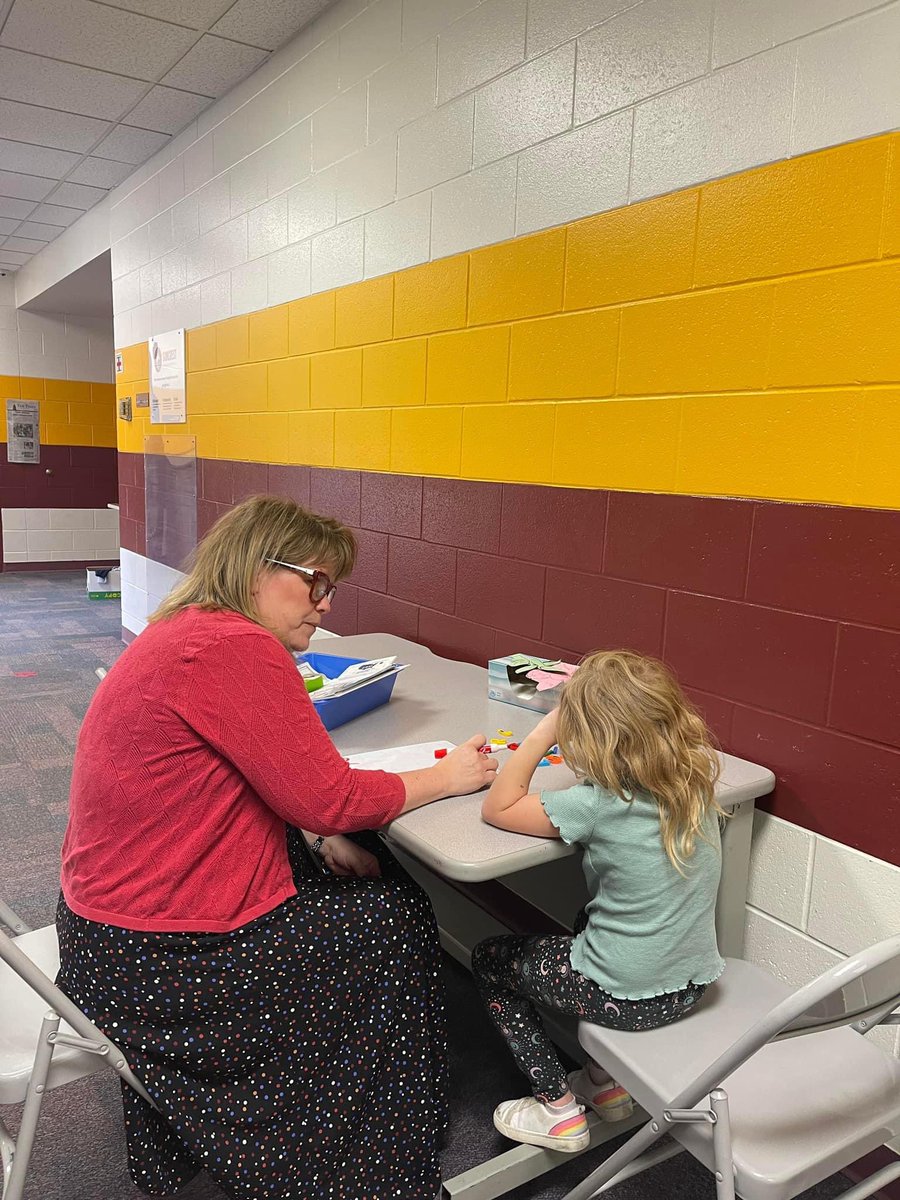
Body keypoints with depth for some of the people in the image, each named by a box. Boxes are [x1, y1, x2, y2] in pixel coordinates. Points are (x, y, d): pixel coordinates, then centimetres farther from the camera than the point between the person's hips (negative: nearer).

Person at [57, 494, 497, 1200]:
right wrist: (447, 778, -7)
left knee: (364, 868, 19)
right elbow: (328, 796, -20)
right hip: (163, 960, -9)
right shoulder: (236, 647, -25)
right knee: (398, 915, 8)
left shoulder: (187, 634, 7)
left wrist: (321, 838, 2)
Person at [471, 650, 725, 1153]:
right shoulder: (698, 777, -9)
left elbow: (497, 808, -17)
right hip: (694, 981, 7)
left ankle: (559, 1110, 21)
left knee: (490, 959, 15)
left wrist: (542, 735, -17)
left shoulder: (600, 805, -28)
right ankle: (607, 1081, 37)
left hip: (629, 997, -6)